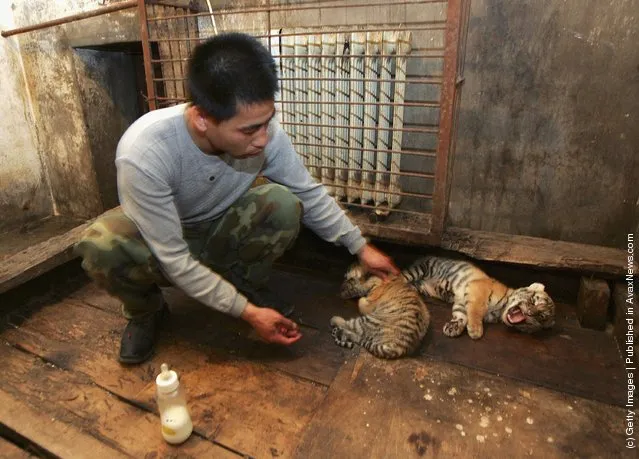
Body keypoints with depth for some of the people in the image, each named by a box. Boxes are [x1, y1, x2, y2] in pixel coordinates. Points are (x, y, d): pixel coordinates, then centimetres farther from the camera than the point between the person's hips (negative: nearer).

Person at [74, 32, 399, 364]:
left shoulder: (263, 131, -26)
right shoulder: (143, 153, -37)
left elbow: (309, 193, -11)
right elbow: (174, 260, -31)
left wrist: (360, 247, -8)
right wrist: (248, 312, -29)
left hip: (218, 232, 3)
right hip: (159, 244, -2)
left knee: (284, 204, -26)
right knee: (101, 247, -35)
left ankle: (248, 283, 2)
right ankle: (145, 310, -1)